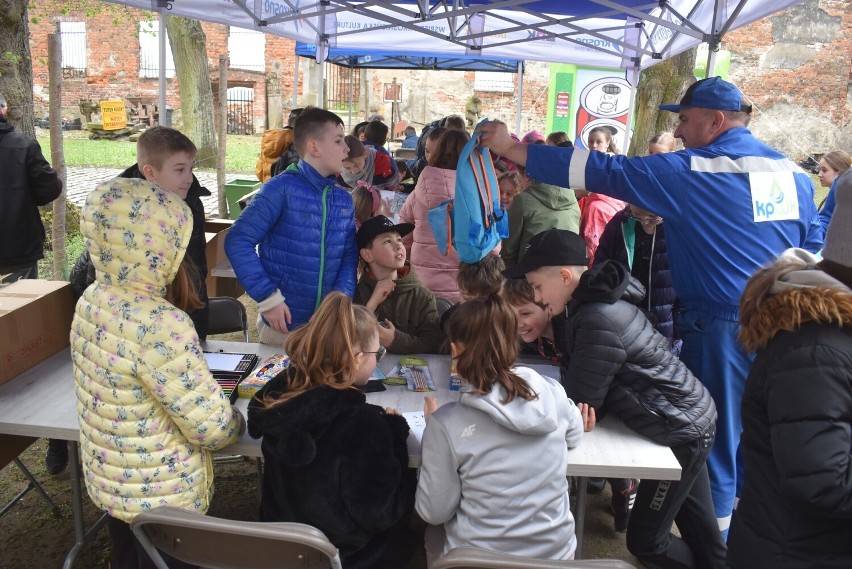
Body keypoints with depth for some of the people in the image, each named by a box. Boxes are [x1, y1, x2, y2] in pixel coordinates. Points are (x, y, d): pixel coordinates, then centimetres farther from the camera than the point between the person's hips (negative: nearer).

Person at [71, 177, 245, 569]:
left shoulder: (91, 300, -7)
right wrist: (238, 422, -6)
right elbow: (213, 427, -26)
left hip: (107, 479, 7)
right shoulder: (161, 325, -33)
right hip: (159, 495, -7)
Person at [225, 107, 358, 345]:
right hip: (283, 323, -5)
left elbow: (349, 256, 6)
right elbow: (238, 241, -15)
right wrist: (268, 297, -19)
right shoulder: (282, 189, -13)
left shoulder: (345, 200, 5)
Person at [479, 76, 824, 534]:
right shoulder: (794, 172, 8)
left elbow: (603, 171, -14)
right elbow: (814, 249, 13)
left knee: (717, 437, 7)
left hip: (723, 328, -7)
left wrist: (510, 147, -10)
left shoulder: (690, 171, -12)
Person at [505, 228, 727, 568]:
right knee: (700, 529, 23)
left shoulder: (599, 322, -28)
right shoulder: (594, 301, 1)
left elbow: (578, 405, -22)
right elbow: (578, 373, 7)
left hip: (681, 431, -9)